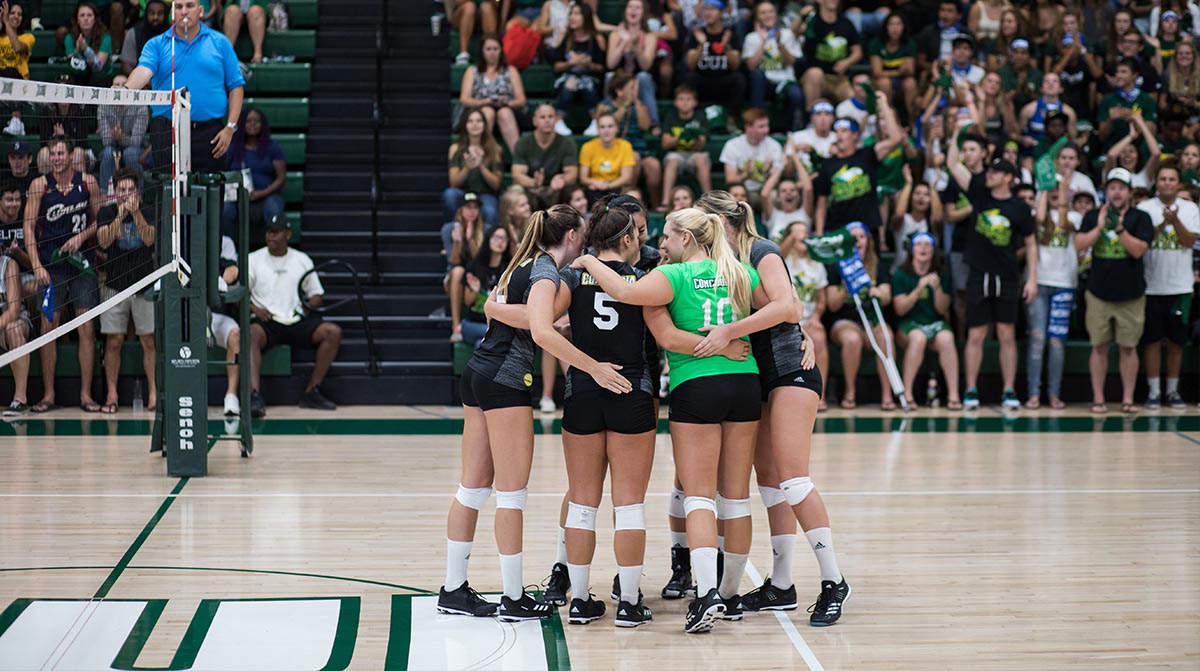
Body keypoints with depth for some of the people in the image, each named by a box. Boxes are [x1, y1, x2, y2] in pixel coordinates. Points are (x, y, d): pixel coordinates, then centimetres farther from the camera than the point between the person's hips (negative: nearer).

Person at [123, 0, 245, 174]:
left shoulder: (220, 42, 8)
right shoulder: (156, 45, 8)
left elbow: (236, 86, 7)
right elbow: (144, 70, -11)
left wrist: (230, 127, -3)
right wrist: (126, 90, -34)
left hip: (210, 134, 0)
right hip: (167, 133, 0)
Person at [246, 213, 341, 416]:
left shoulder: (302, 260, 15)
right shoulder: (253, 259, 10)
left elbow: (317, 295, 17)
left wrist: (310, 304, -6)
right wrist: (253, 308, -13)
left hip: (298, 321, 3)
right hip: (266, 322, -3)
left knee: (333, 331, -22)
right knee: (252, 334, -38)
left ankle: (312, 392, -16)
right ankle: (255, 396, -49)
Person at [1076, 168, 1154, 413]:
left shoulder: (1141, 218, 0)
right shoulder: (1093, 216, 6)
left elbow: (1139, 250, -12)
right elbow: (1079, 245, -4)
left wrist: (1119, 228, -23)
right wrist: (1100, 227, -15)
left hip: (1131, 294, -1)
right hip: (1099, 292, 1)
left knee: (1128, 347, 4)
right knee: (1099, 347, 3)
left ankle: (1127, 398, 11)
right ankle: (1098, 398, 9)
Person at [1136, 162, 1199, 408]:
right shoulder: (1145, 208, 1)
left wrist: (1175, 220, -18)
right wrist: (1163, 223, -18)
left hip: (1180, 286, 1)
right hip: (1152, 285, -1)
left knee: (1176, 340, 6)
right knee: (1152, 339, 1)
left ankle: (1172, 390, 16)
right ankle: (1154, 390, 7)